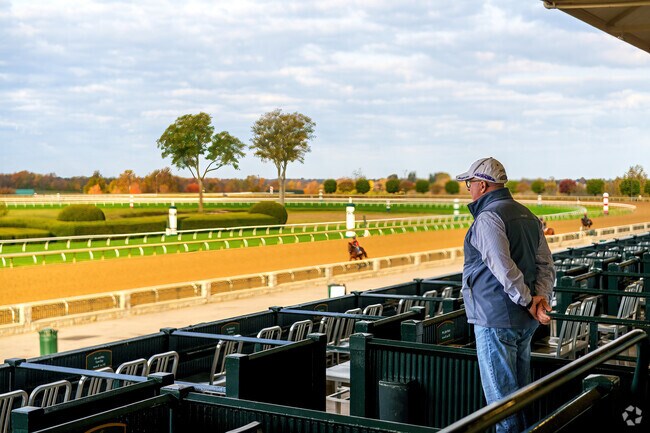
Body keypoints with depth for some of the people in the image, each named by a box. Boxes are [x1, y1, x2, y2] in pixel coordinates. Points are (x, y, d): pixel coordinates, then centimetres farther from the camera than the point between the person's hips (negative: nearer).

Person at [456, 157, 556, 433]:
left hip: (496, 320, -9)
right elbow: (546, 264, 8)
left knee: (501, 393, 0)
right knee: (521, 389, 19)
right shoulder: (527, 215, 13)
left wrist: (527, 302, -15)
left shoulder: (487, 218, -15)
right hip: (524, 321, 9)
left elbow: (504, 269, -24)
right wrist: (541, 296, -5)